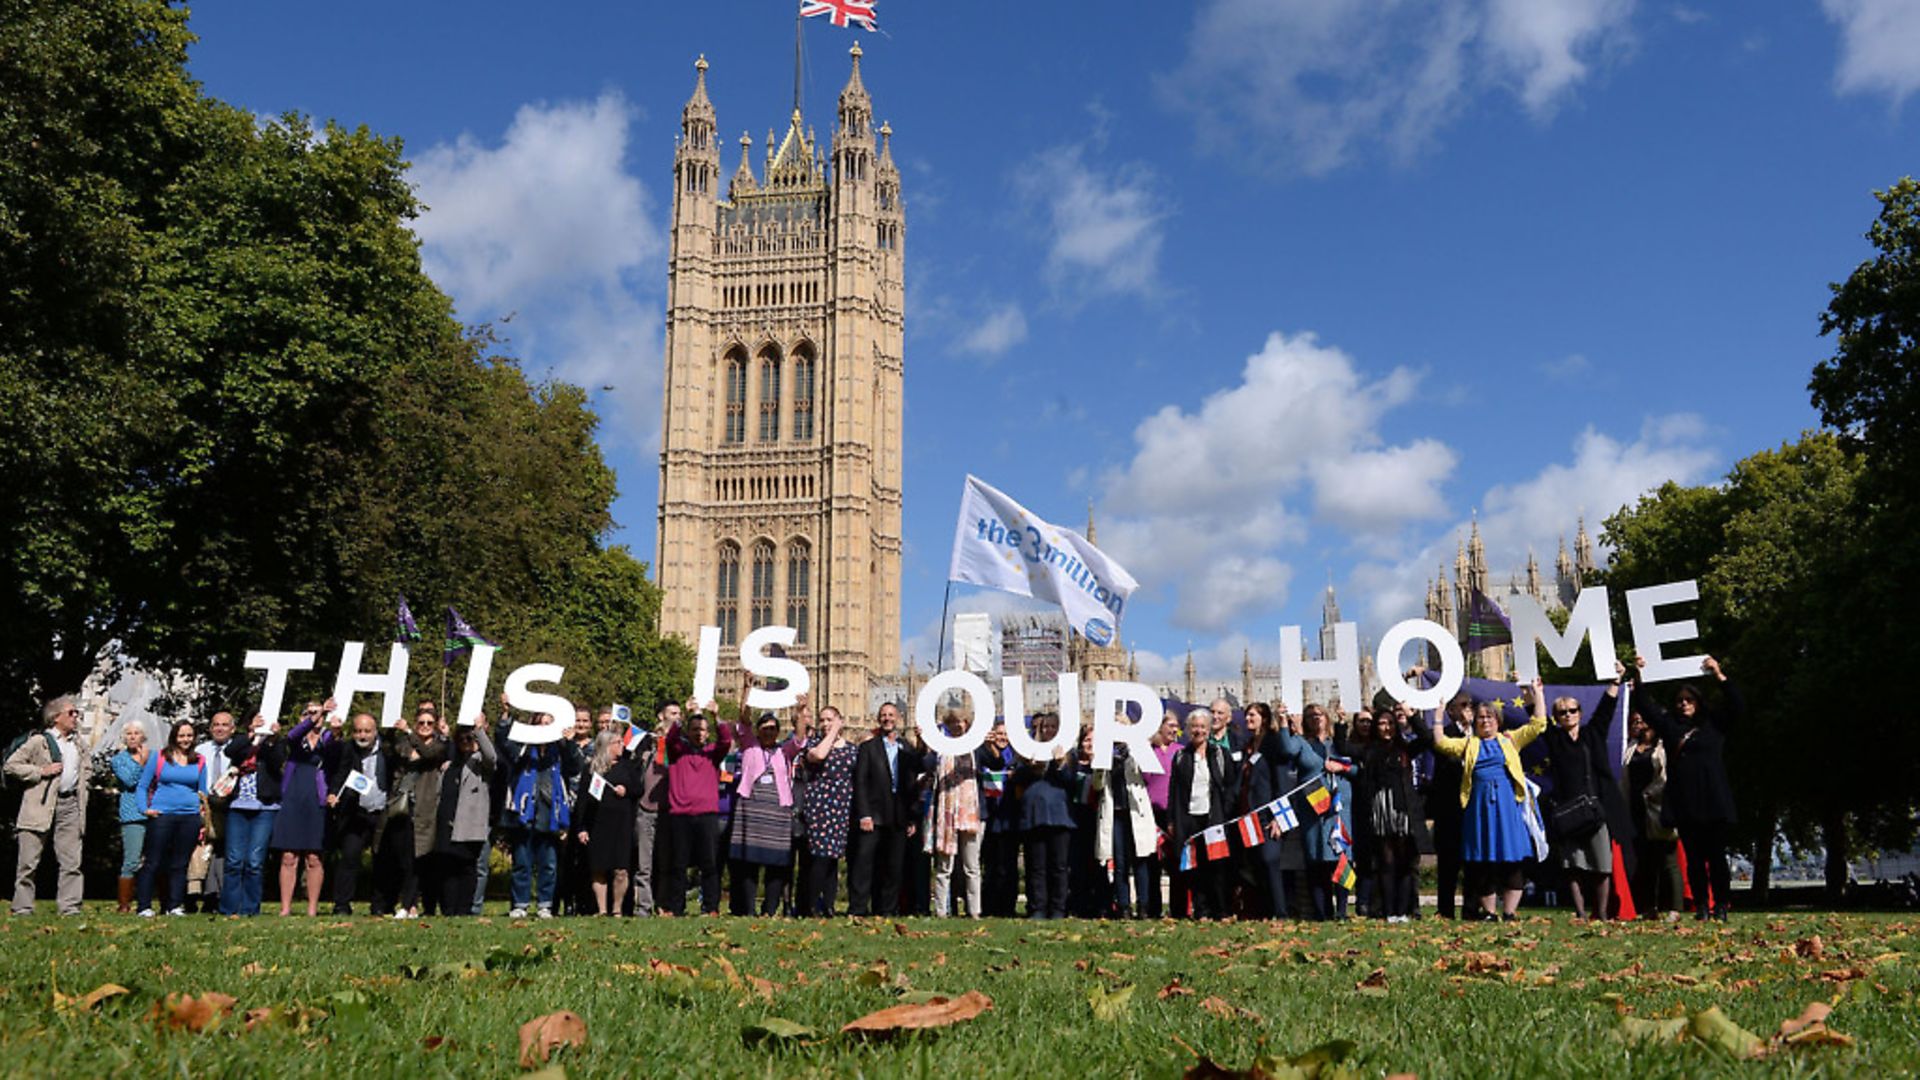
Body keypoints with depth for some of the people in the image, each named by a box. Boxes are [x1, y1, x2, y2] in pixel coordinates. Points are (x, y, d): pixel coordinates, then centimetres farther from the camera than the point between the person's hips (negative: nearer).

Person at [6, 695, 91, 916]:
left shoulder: (77, 742, 18)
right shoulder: (38, 741, -1)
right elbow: (11, 765, -5)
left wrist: (82, 807, 12)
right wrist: (41, 771, -12)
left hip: (69, 804, 5)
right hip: (41, 805, -5)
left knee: (72, 862, 1)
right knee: (28, 862, 1)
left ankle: (70, 907, 3)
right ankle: (22, 908, 9)